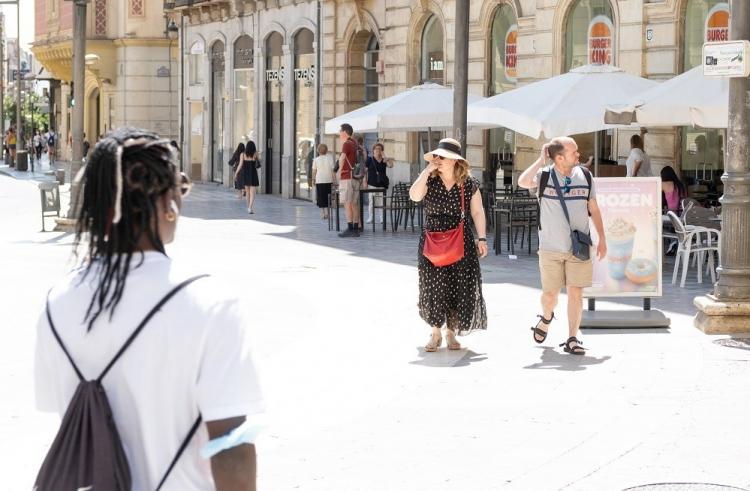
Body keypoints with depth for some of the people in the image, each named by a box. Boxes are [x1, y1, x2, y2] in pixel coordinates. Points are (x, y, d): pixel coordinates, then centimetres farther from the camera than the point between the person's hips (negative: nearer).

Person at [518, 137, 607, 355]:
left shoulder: (585, 176, 2)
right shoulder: (544, 175, -6)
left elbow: (594, 209, 10)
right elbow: (523, 182, -28)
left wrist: (602, 239, 9)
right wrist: (540, 161, -20)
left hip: (578, 248, 1)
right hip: (551, 248, -1)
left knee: (575, 293, -2)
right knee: (550, 294, 8)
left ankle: (572, 339, 6)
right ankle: (546, 318, 41)